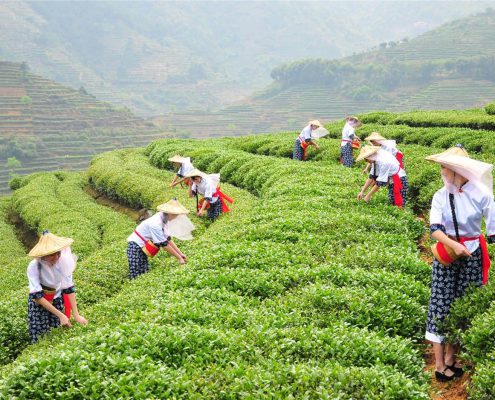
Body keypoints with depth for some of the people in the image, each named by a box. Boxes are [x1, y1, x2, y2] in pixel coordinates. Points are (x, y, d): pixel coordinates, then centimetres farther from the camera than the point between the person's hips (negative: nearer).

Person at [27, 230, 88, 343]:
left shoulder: (63, 261, -23)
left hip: (58, 299, 2)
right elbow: (38, 296, -29)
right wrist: (60, 315, -32)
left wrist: (76, 315, -23)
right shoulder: (34, 267, -30)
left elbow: (69, 288, -17)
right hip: (40, 302, -2)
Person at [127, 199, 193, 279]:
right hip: (135, 246, -9)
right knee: (136, 277, -12)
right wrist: (179, 258, -17)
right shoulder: (156, 224, -29)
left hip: (142, 246, 9)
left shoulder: (164, 220, -3)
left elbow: (168, 239, 4)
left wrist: (180, 254, 0)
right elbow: (164, 244, -24)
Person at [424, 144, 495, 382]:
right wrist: (454, 245, -28)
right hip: (446, 255, 1)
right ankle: (439, 364, 5)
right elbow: (434, 229, -13)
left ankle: (450, 359, 18)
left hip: (472, 257, -1)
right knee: (440, 306, 0)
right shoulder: (440, 196, -3)